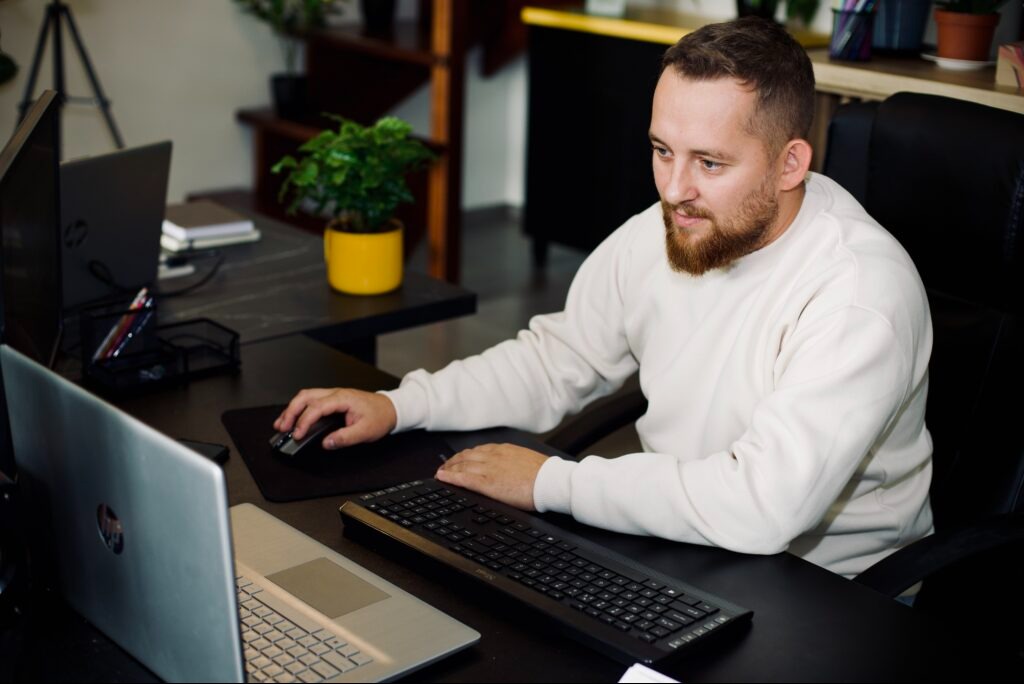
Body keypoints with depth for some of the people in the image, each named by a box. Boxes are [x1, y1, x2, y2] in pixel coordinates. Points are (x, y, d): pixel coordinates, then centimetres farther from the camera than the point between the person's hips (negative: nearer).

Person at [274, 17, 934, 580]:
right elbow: (555, 362, 10)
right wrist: (398, 405, -3)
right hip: (676, 539, 6)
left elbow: (763, 506, -34)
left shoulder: (861, 292, -26)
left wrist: (551, 481, -26)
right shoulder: (662, 233, -3)